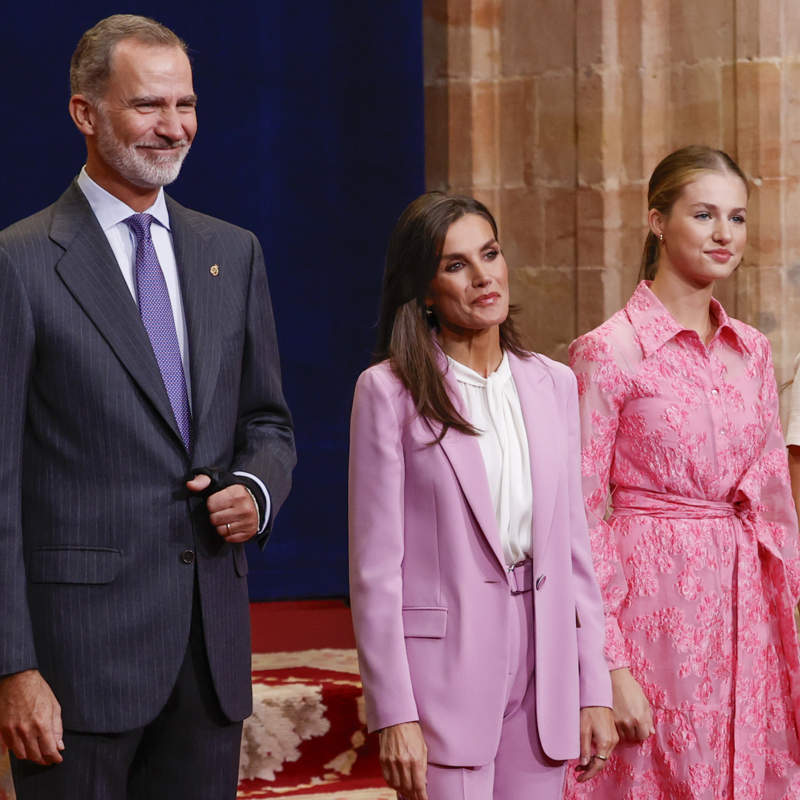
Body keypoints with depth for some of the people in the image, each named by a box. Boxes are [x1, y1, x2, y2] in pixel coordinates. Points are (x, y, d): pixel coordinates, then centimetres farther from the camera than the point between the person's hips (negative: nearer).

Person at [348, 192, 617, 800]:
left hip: (542, 673, 4)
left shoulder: (553, 384, 10)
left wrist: (595, 690, 7)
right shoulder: (389, 390, -4)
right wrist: (394, 715, -12)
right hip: (443, 669, -4)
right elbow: (374, 566, -7)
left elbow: (573, 542, 12)